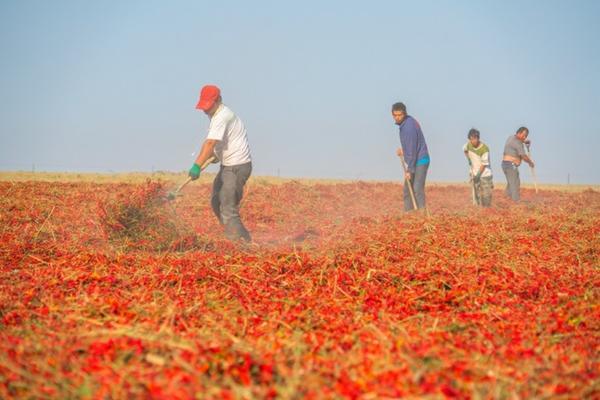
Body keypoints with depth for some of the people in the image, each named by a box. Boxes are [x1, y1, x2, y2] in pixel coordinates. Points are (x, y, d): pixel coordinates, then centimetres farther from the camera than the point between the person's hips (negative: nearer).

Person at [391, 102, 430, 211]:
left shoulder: (409, 126, -23)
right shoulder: (405, 122, 7)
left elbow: (412, 150, -23)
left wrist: (409, 170, -20)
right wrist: (403, 149, 7)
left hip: (420, 161, -10)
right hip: (415, 161, 10)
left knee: (417, 189, -16)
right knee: (407, 190, 9)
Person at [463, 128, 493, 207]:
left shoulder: (484, 149, -22)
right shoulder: (469, 144, -6)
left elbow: (484, 164, -18)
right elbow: (464, 149, 19)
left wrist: (478, 175, -18)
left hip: (485, 174, -5)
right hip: (475, 174, 5)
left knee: (486, 195, -8)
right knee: (478, 196, 10)